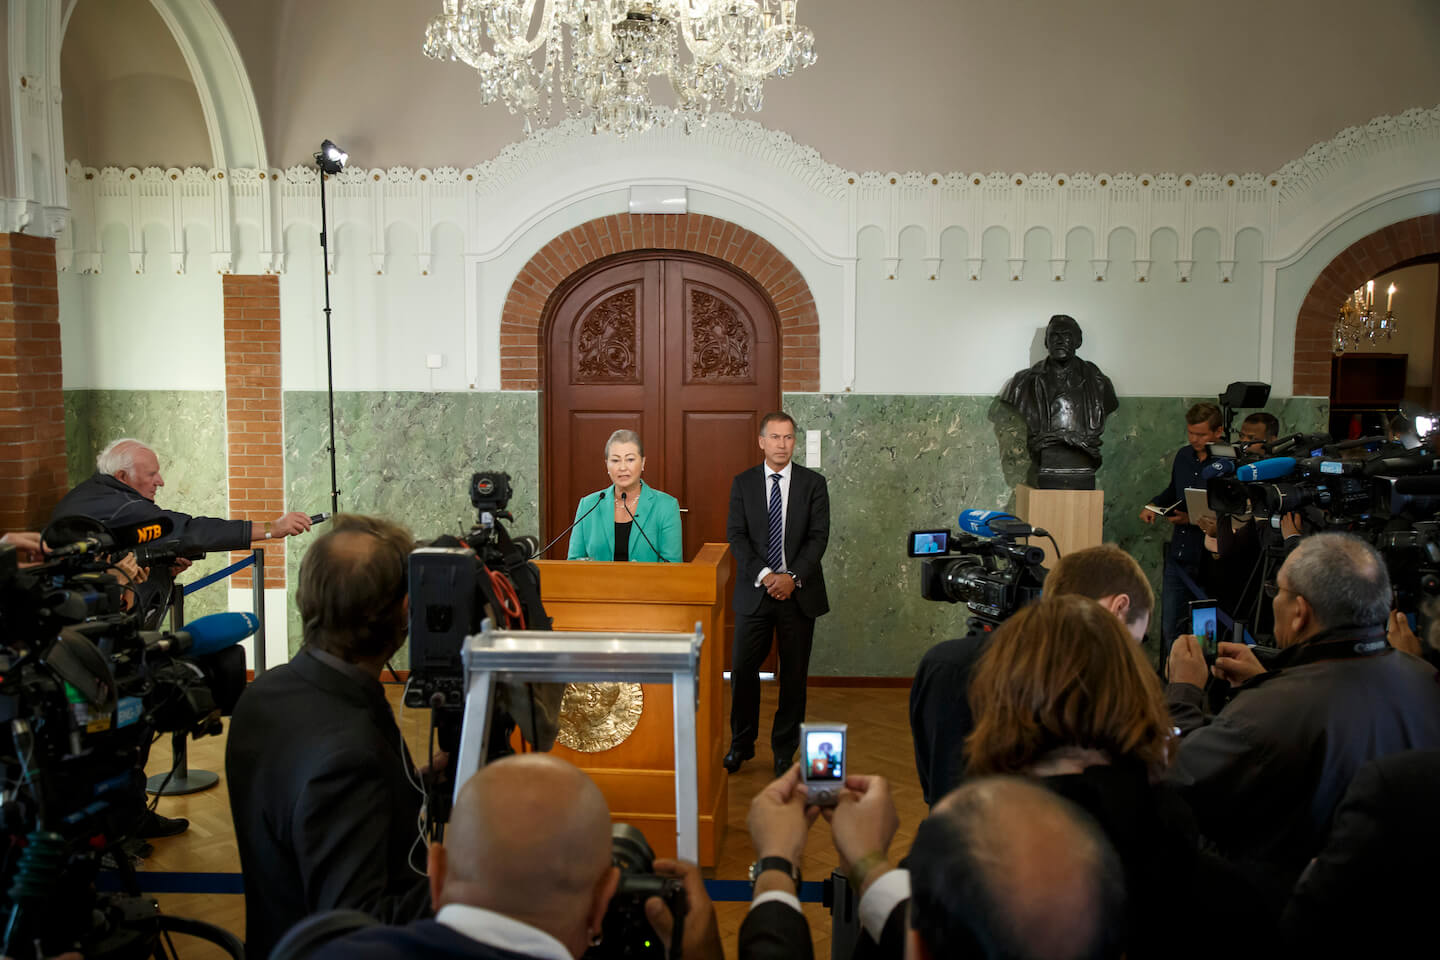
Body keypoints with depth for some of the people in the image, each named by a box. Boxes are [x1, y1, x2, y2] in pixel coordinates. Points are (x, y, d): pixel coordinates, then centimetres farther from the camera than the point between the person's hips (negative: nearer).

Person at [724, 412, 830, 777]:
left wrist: (793, 577, -17)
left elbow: (819, 536, -4)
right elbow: (736, 535, -2)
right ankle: (741, 744, 19)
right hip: (754, 592, 0)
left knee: (794, 674, 7)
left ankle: (785, 748, 21)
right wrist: (763, 575, -15)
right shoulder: (743, 483, 4)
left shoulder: (813, 483, 2)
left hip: (799, 592, 0)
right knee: (743, 668, 1)